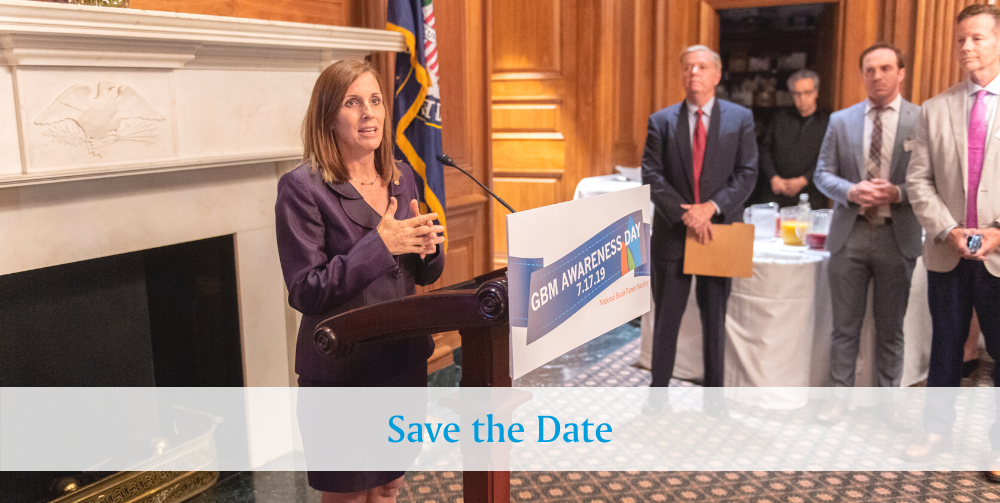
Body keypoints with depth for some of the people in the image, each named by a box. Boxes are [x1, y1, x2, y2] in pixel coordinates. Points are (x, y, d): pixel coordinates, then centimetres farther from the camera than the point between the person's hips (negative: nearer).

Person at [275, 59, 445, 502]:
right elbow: (305, 292, -18)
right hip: (342, 369, -5)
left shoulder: (402, 178, 5)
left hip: (404, 360, 6)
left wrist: (426, 245, -12)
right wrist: (380, 244, -25)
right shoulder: (302, 188, -14)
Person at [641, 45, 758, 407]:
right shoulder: (662, 121, 3)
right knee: (666, 318, 7)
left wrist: (712, 207, -16)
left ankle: (714, 392, 24)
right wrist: (684, 214, -15)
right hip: (672, 232, 0)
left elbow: (747, 173, -3)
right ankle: (658, 390, 18)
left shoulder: (740, 118, 3)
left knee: (715, 319, 11)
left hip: (719, 230, 0)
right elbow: (652, 176, -4)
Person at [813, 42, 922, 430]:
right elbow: (823, 173, 5)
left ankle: (888, 401, 25)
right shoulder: (841, 120, 5)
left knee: (890, 327, 11)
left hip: (897, 237, -1)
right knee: (845, 325, 10)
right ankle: (839, 397, 22)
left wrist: (898, 193, -19)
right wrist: (851, 191, -13)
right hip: (850, 235, 1)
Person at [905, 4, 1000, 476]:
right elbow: (919, 180, 3)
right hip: (947, 253, 2)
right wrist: (947, 230, -10)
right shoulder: (935, 109, 6)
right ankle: (937, 427, 27)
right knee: (945, 346, 13)